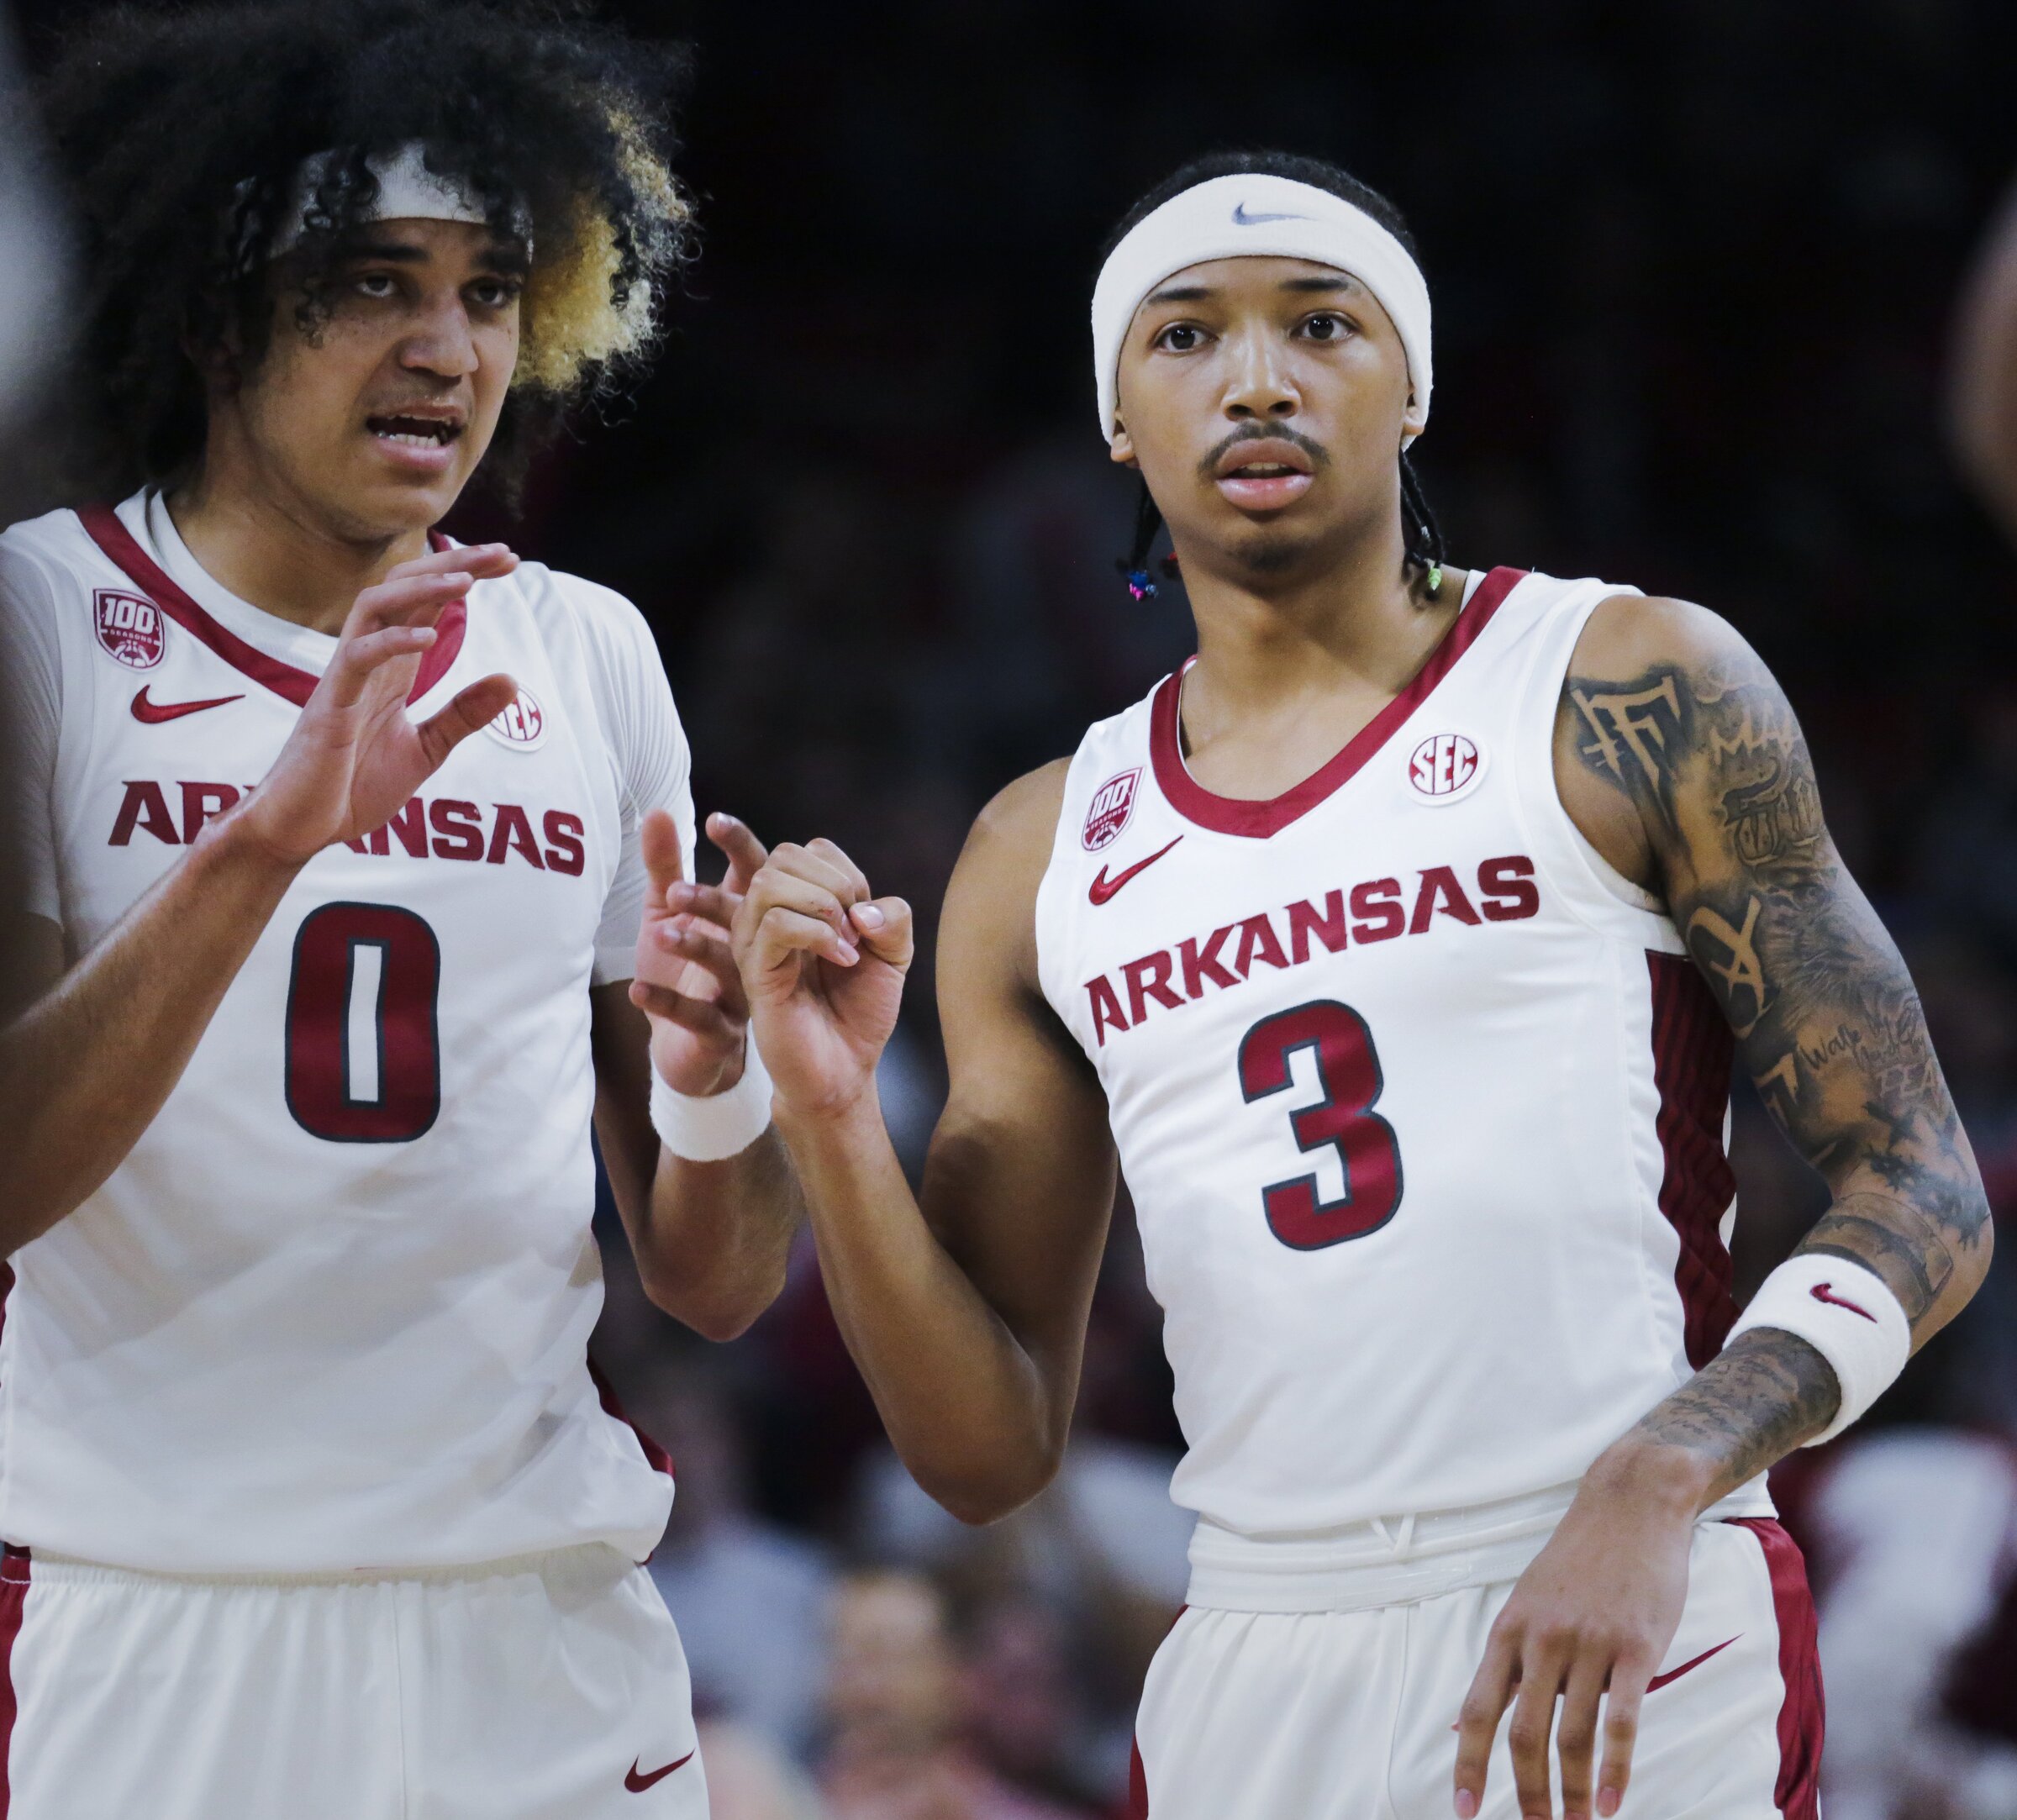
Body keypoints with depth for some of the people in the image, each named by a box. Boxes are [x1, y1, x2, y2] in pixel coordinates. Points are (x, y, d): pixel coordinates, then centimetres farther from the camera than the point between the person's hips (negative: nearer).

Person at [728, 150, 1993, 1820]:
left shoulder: (1637, 699, 1)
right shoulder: (1043, 862, 12)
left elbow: (1925, 1194, -5)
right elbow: (991, 1453, 11)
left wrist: (1650, 1492, -19)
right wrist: (834, 1128, -5)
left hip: (1629, 1642, -4)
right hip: (1254, 1672, 4)